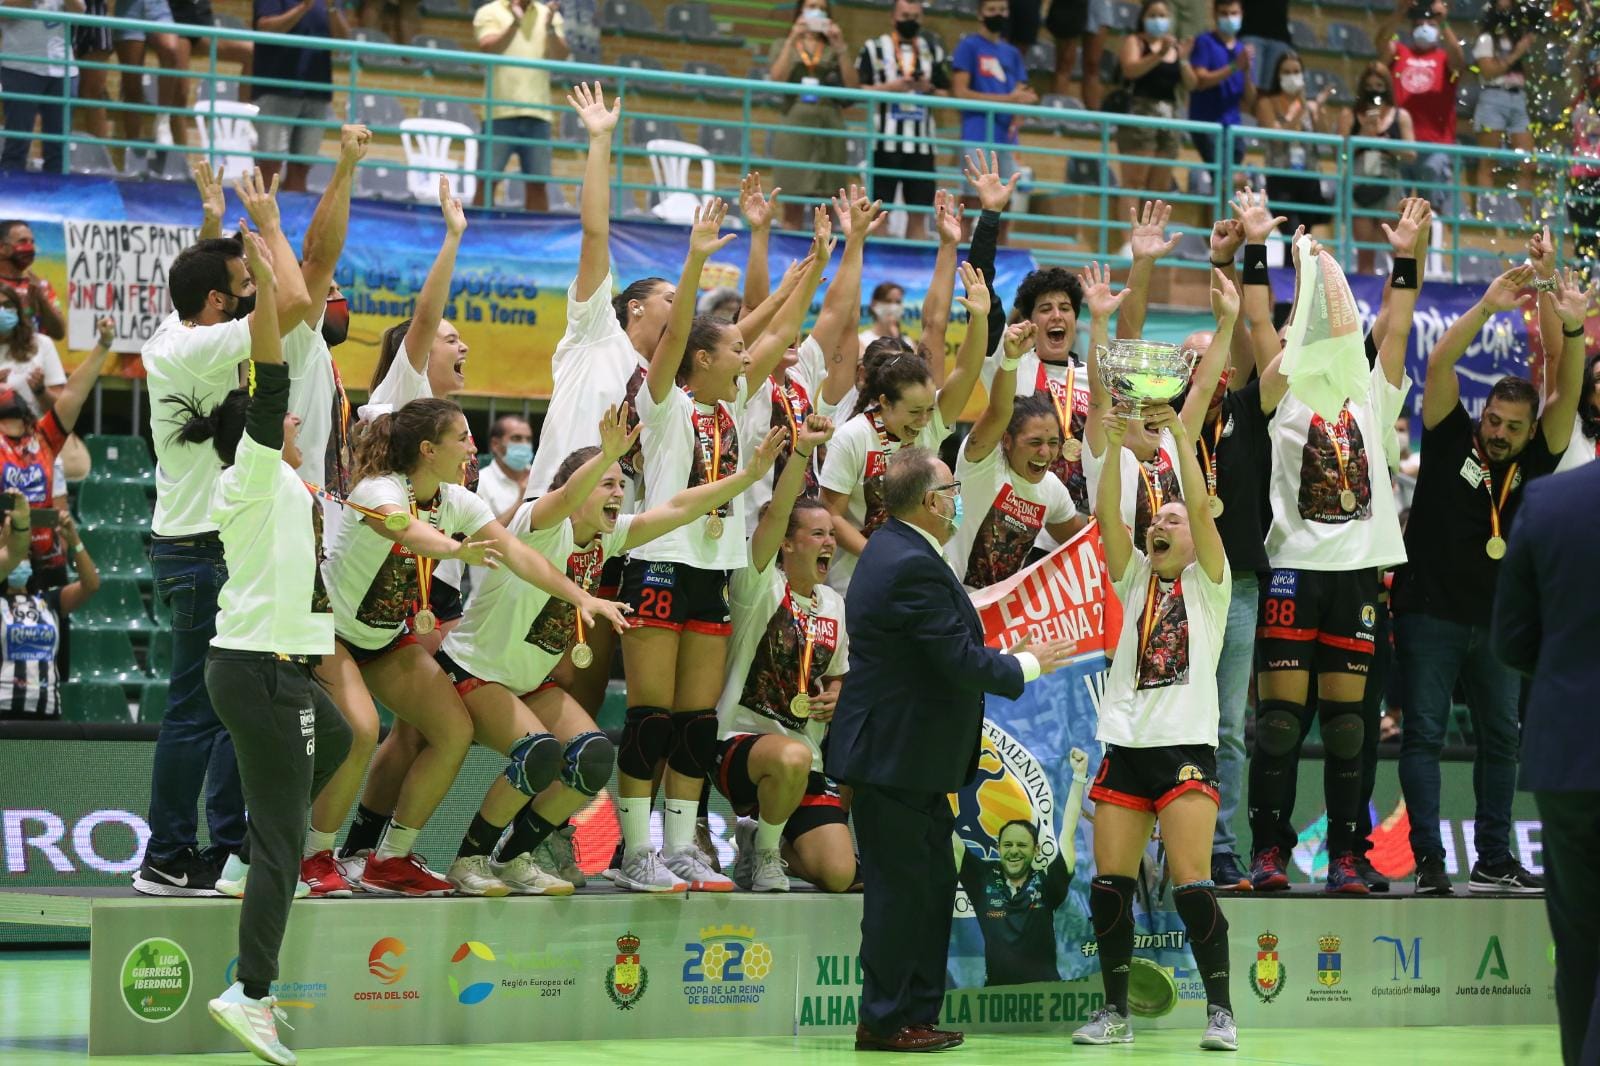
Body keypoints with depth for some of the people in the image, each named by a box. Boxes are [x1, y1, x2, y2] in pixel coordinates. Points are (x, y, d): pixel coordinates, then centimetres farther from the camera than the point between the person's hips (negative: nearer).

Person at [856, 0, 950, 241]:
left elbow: (945, 95, 15)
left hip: (922, 144, 3)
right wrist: (892, 87, -15)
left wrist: (929, 89, -5)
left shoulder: (933, 50, 15)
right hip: (885, 142, -3)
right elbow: (860, 90, -2)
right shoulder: (874, 48, 5)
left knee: (918, 213, 2)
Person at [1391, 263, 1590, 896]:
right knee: (1424, 735, -5)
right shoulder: (1451, 442, -2)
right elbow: (1439, 365, -12)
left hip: (1496, 622, 4)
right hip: (1430, 613, -4)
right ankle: (1429, 860, -6)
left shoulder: (1534, 462, 5)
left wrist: (1572, 329, -20)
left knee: (1501, 739, 7)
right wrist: (1488, 308, -20)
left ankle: (1494, 860, 14)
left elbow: (1566, 396, -5)